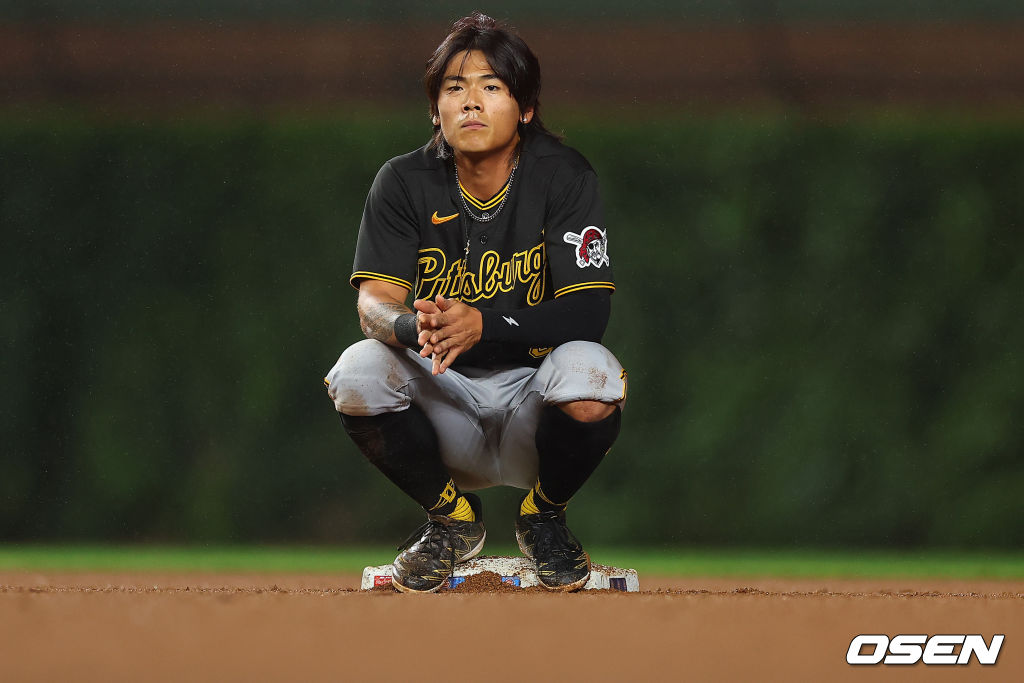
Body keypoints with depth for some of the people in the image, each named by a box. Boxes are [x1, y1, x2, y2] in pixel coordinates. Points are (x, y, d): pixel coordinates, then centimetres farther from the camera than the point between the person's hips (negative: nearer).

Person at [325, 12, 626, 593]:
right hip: (443, 397, 2)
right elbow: (374, 303, -14)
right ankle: (451, 519, 1)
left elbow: (587, 313, -18)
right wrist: (415, 328, -40)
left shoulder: (564, 177, -9)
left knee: (588, 372, -34)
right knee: (358, 372, -27)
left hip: (532, 391, -2)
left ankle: (544, 515, -1)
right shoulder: (405, 184, -3)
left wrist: (481, 324, -35)